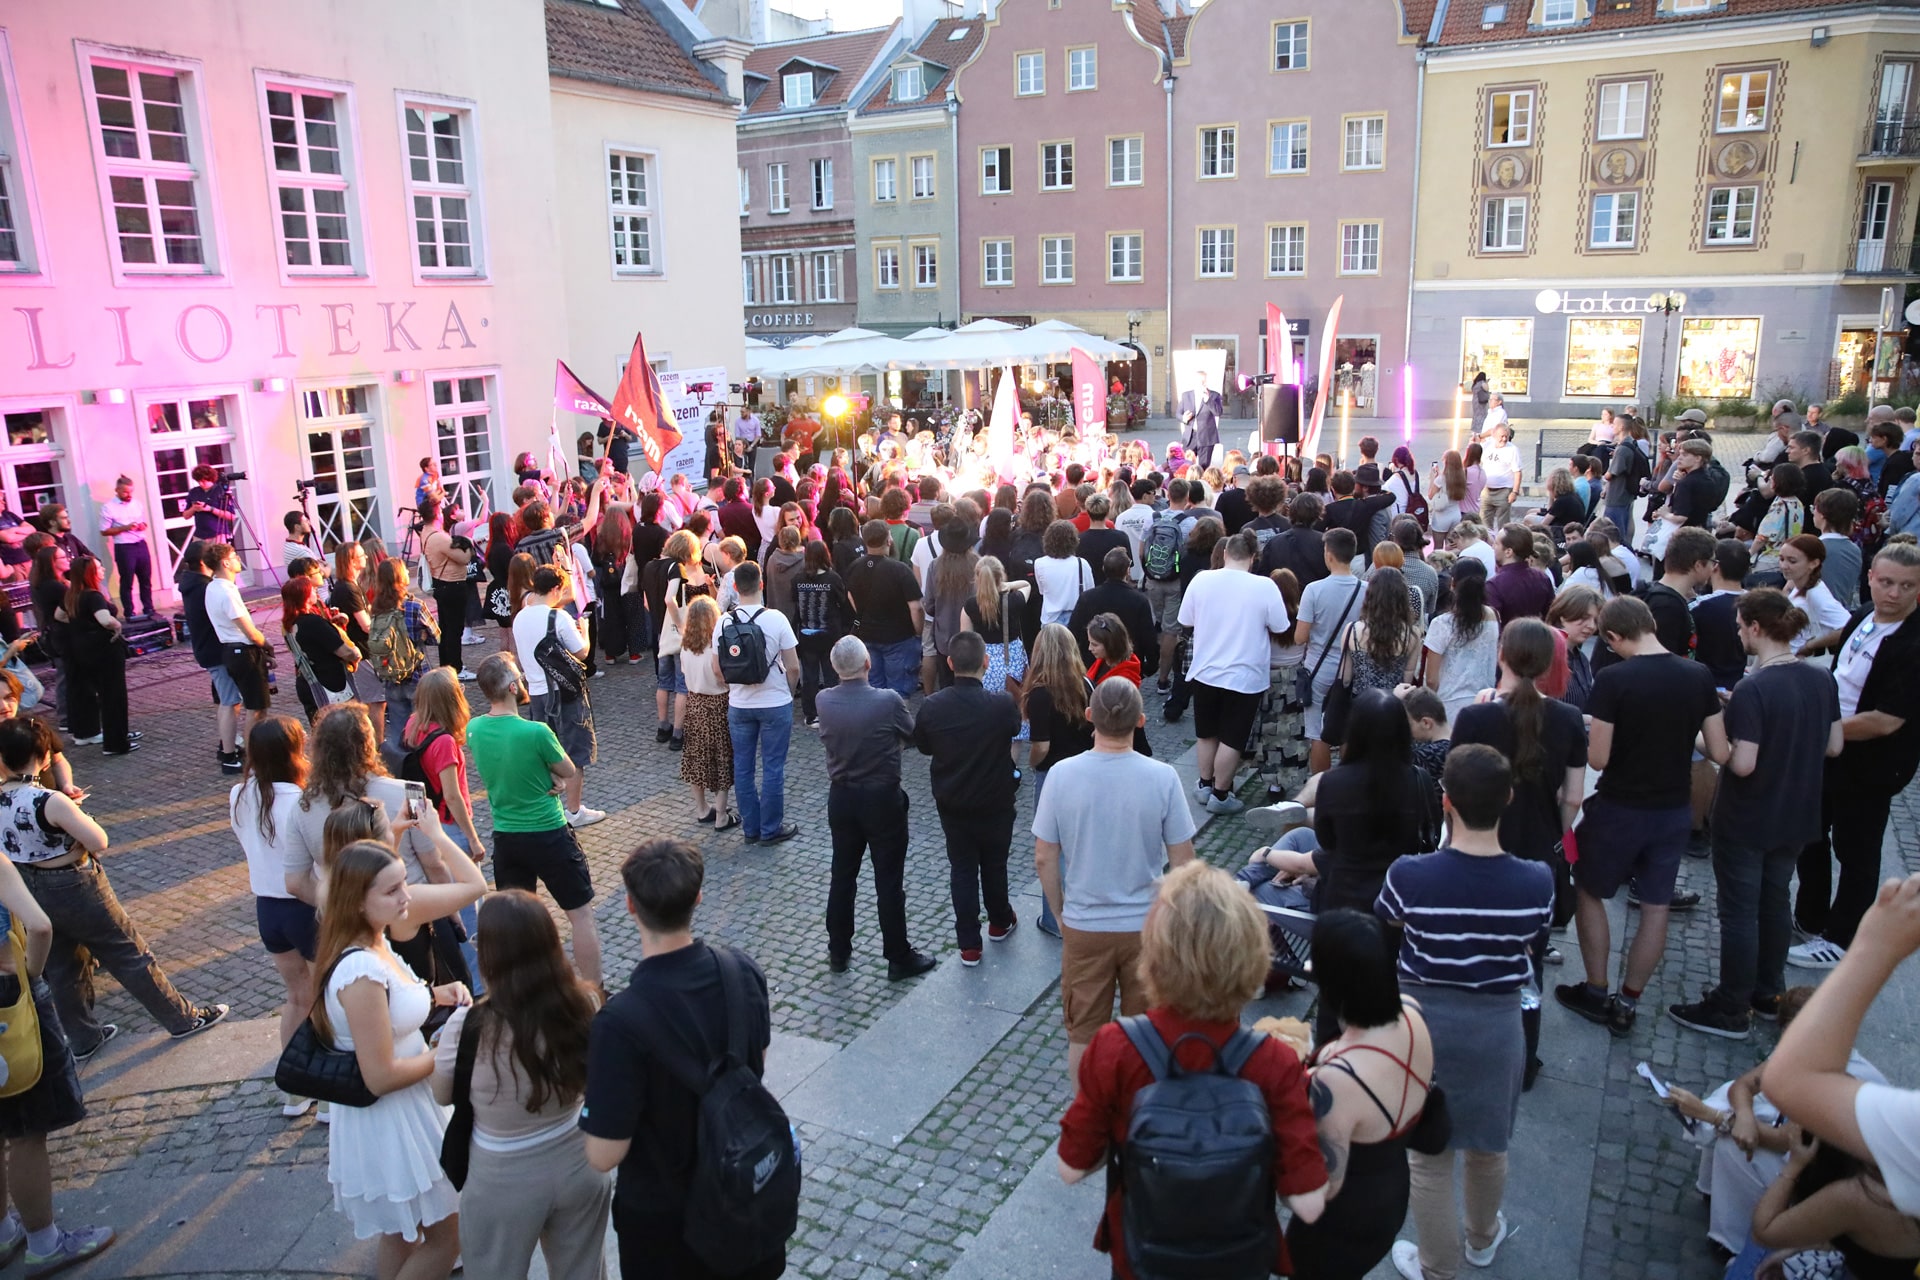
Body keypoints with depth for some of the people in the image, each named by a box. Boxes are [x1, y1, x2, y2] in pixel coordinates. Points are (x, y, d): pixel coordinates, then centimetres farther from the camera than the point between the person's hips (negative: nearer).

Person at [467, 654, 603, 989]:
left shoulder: (474, 729, -5)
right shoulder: (535, 732, -24)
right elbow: (568, 771, -8)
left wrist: (546, 776, -4)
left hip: (505, 838, 6)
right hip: (549, 836, -6)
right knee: (581, 914, 8)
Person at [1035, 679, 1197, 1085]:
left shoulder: (1062, 774, -15)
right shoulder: (1162, 777, -17)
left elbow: (1044, 859, -7)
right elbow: (1183, 862, -9)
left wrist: (1060, 913, 9)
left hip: (1083, 926, 0)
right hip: (1146, 925, 0)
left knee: (1083, 1033, 18)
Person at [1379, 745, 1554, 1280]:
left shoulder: (1409, 876, -25)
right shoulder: (1537, 883, -19)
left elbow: (1385, 931, -4)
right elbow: (1529, 946, -1)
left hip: (1424, 1021, -2)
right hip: (1497, 1024, 3)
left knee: (1428, 1156, 17)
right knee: (1488, 1146, 28)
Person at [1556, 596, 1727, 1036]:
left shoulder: (1612, 680, -20)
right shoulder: (1699, 676, -6)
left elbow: (1597, 759, -17)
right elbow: (1720, 754, -1)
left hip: (1619, 810, -4)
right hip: (1675, 810, 4)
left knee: (1588, 893, 17)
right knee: (1655, 907, 14)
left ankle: (1597, 994, 24)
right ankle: (1627, 1004, 24)